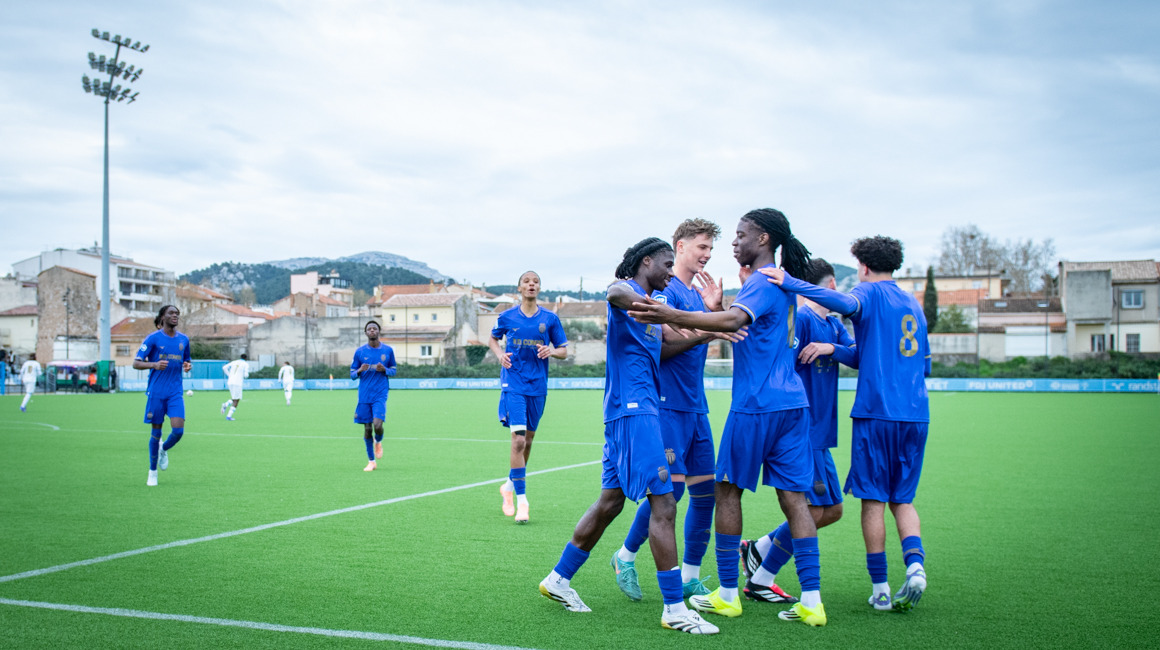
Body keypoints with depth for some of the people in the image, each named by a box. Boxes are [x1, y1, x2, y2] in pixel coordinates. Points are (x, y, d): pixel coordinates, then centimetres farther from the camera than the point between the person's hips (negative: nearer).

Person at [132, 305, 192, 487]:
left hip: (175, 392, 3)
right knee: (156, 432, 3)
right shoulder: (153, 338, -4)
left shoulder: (183, 339, 9)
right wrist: (155, 365, -22)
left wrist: (188, 366, -1)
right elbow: (136, 363, -4)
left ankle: (164, 450, 23)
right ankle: (152, 472, 19)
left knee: (178, 430, -11)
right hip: (156, 392, -3)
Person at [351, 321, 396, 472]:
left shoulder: (388, 350, 4)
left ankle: (378, 442, 18)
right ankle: (371, 461, 17)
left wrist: (384, 370, -9)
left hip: (380, 394, -1)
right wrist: (360, 370, -14)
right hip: (364, 395, 1)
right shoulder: (360, 352, 4)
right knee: (367, 428, 2)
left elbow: (393, 370, 13)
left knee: (377, 425, -18)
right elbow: (352, 374, 8)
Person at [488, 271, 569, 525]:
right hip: (513, 384, -3)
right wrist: (500, 355, -2)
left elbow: (564, 351, 8)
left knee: (528, 441, 13)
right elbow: (493, 339, 18)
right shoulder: (507, 317, 2)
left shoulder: (550, 319, 3)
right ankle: (521, 500, -11)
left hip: (537, 387, 3)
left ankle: (509, 486, 35)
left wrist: (551, 351, -14)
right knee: (518, 440, -15)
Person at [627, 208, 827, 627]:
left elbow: (733, 320, -29)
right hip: (792, 402, 8)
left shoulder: (763, 282, -10)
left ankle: (728, 594, 10)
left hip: (757, 404, -8)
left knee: (728, 489, 4)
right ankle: (811, 601, 2)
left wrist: (670, 316, -38)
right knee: (793, 498, 5)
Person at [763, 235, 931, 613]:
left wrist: (793, 284, -32)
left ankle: (880, 590, 2)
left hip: (877, 412, -6)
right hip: (916, 415, 6)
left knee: (873, 499, 1)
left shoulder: (872, 292, -1)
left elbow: (846, 304, -27)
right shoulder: (914, 304, 19)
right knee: (902, 499, 14)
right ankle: (915, 565, -8)